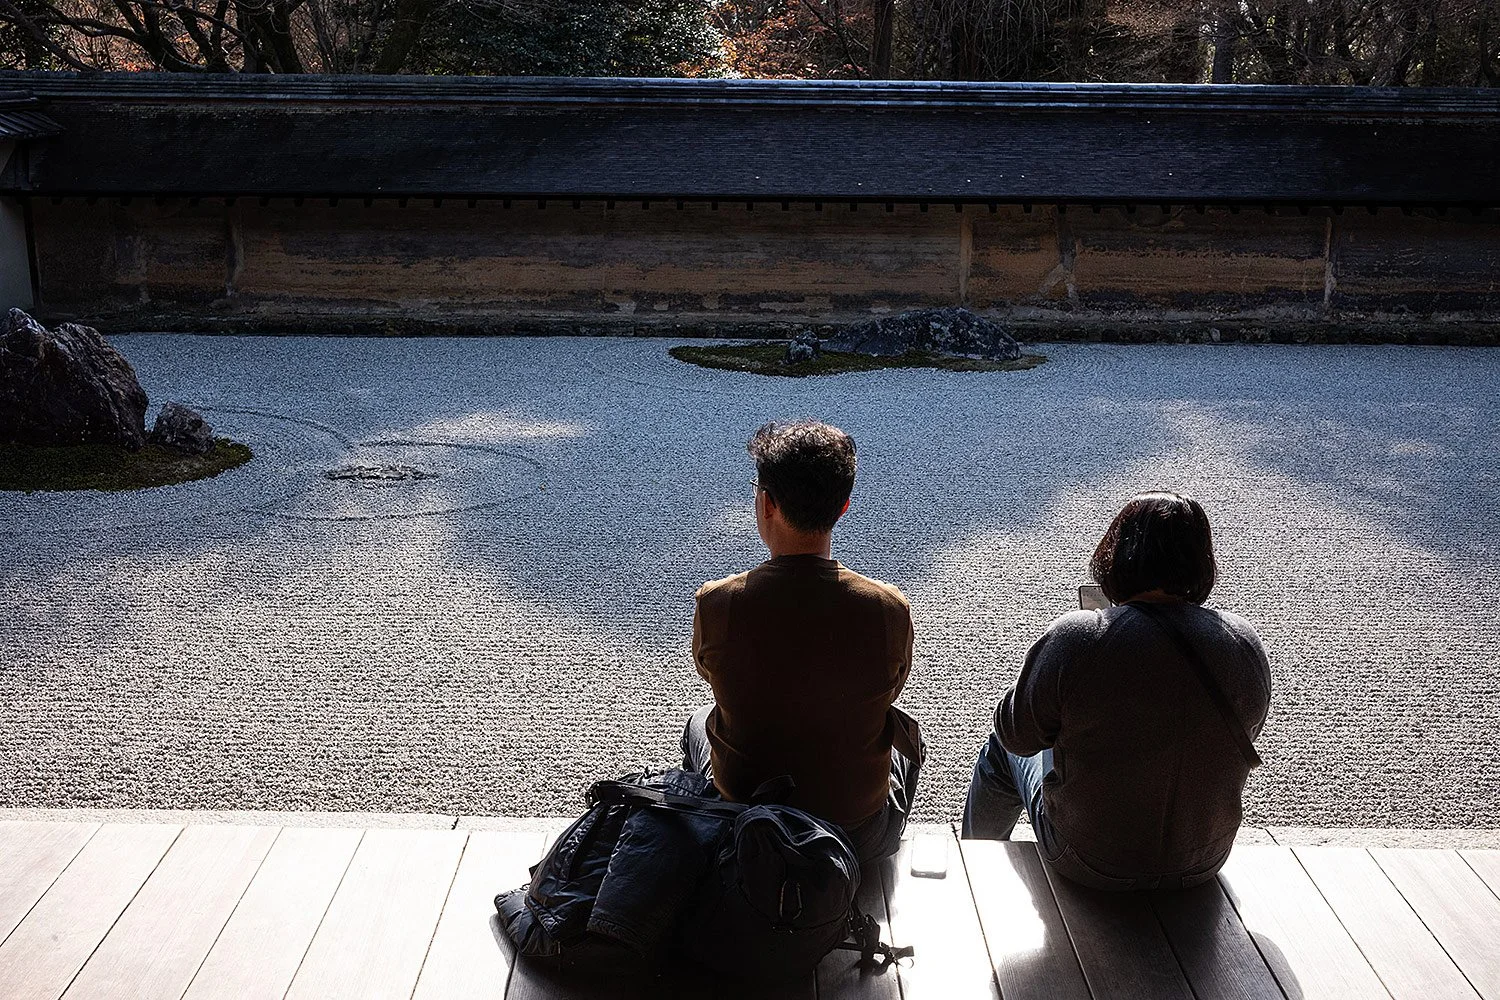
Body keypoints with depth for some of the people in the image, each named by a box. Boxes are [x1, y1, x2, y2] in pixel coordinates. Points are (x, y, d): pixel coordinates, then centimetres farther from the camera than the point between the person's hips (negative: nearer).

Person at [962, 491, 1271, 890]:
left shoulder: (1074, 640, -26)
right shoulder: (1246, 644, -13)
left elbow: (1019, 734, -11)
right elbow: (1248, 731, 6)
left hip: (1090, 866, -4)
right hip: (1204, 864, 4)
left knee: (1002, 749, 26)